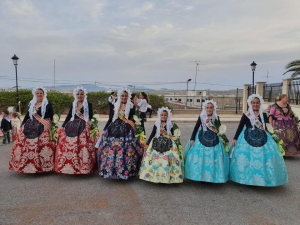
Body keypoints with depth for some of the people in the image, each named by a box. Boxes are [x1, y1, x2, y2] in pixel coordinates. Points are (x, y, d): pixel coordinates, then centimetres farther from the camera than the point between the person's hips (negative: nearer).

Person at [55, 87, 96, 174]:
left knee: (82, 147, -10)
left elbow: (90, 117, -2)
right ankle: (68, 166, 11)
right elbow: (69, 116, 16)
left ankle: (83, 167, 0)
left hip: (84, 128, -4)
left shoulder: (89, 105, 1)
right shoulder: (73, 105, 15)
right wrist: (63, 126, 14)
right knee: (68, 147, 0)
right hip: (72, 127, 5)